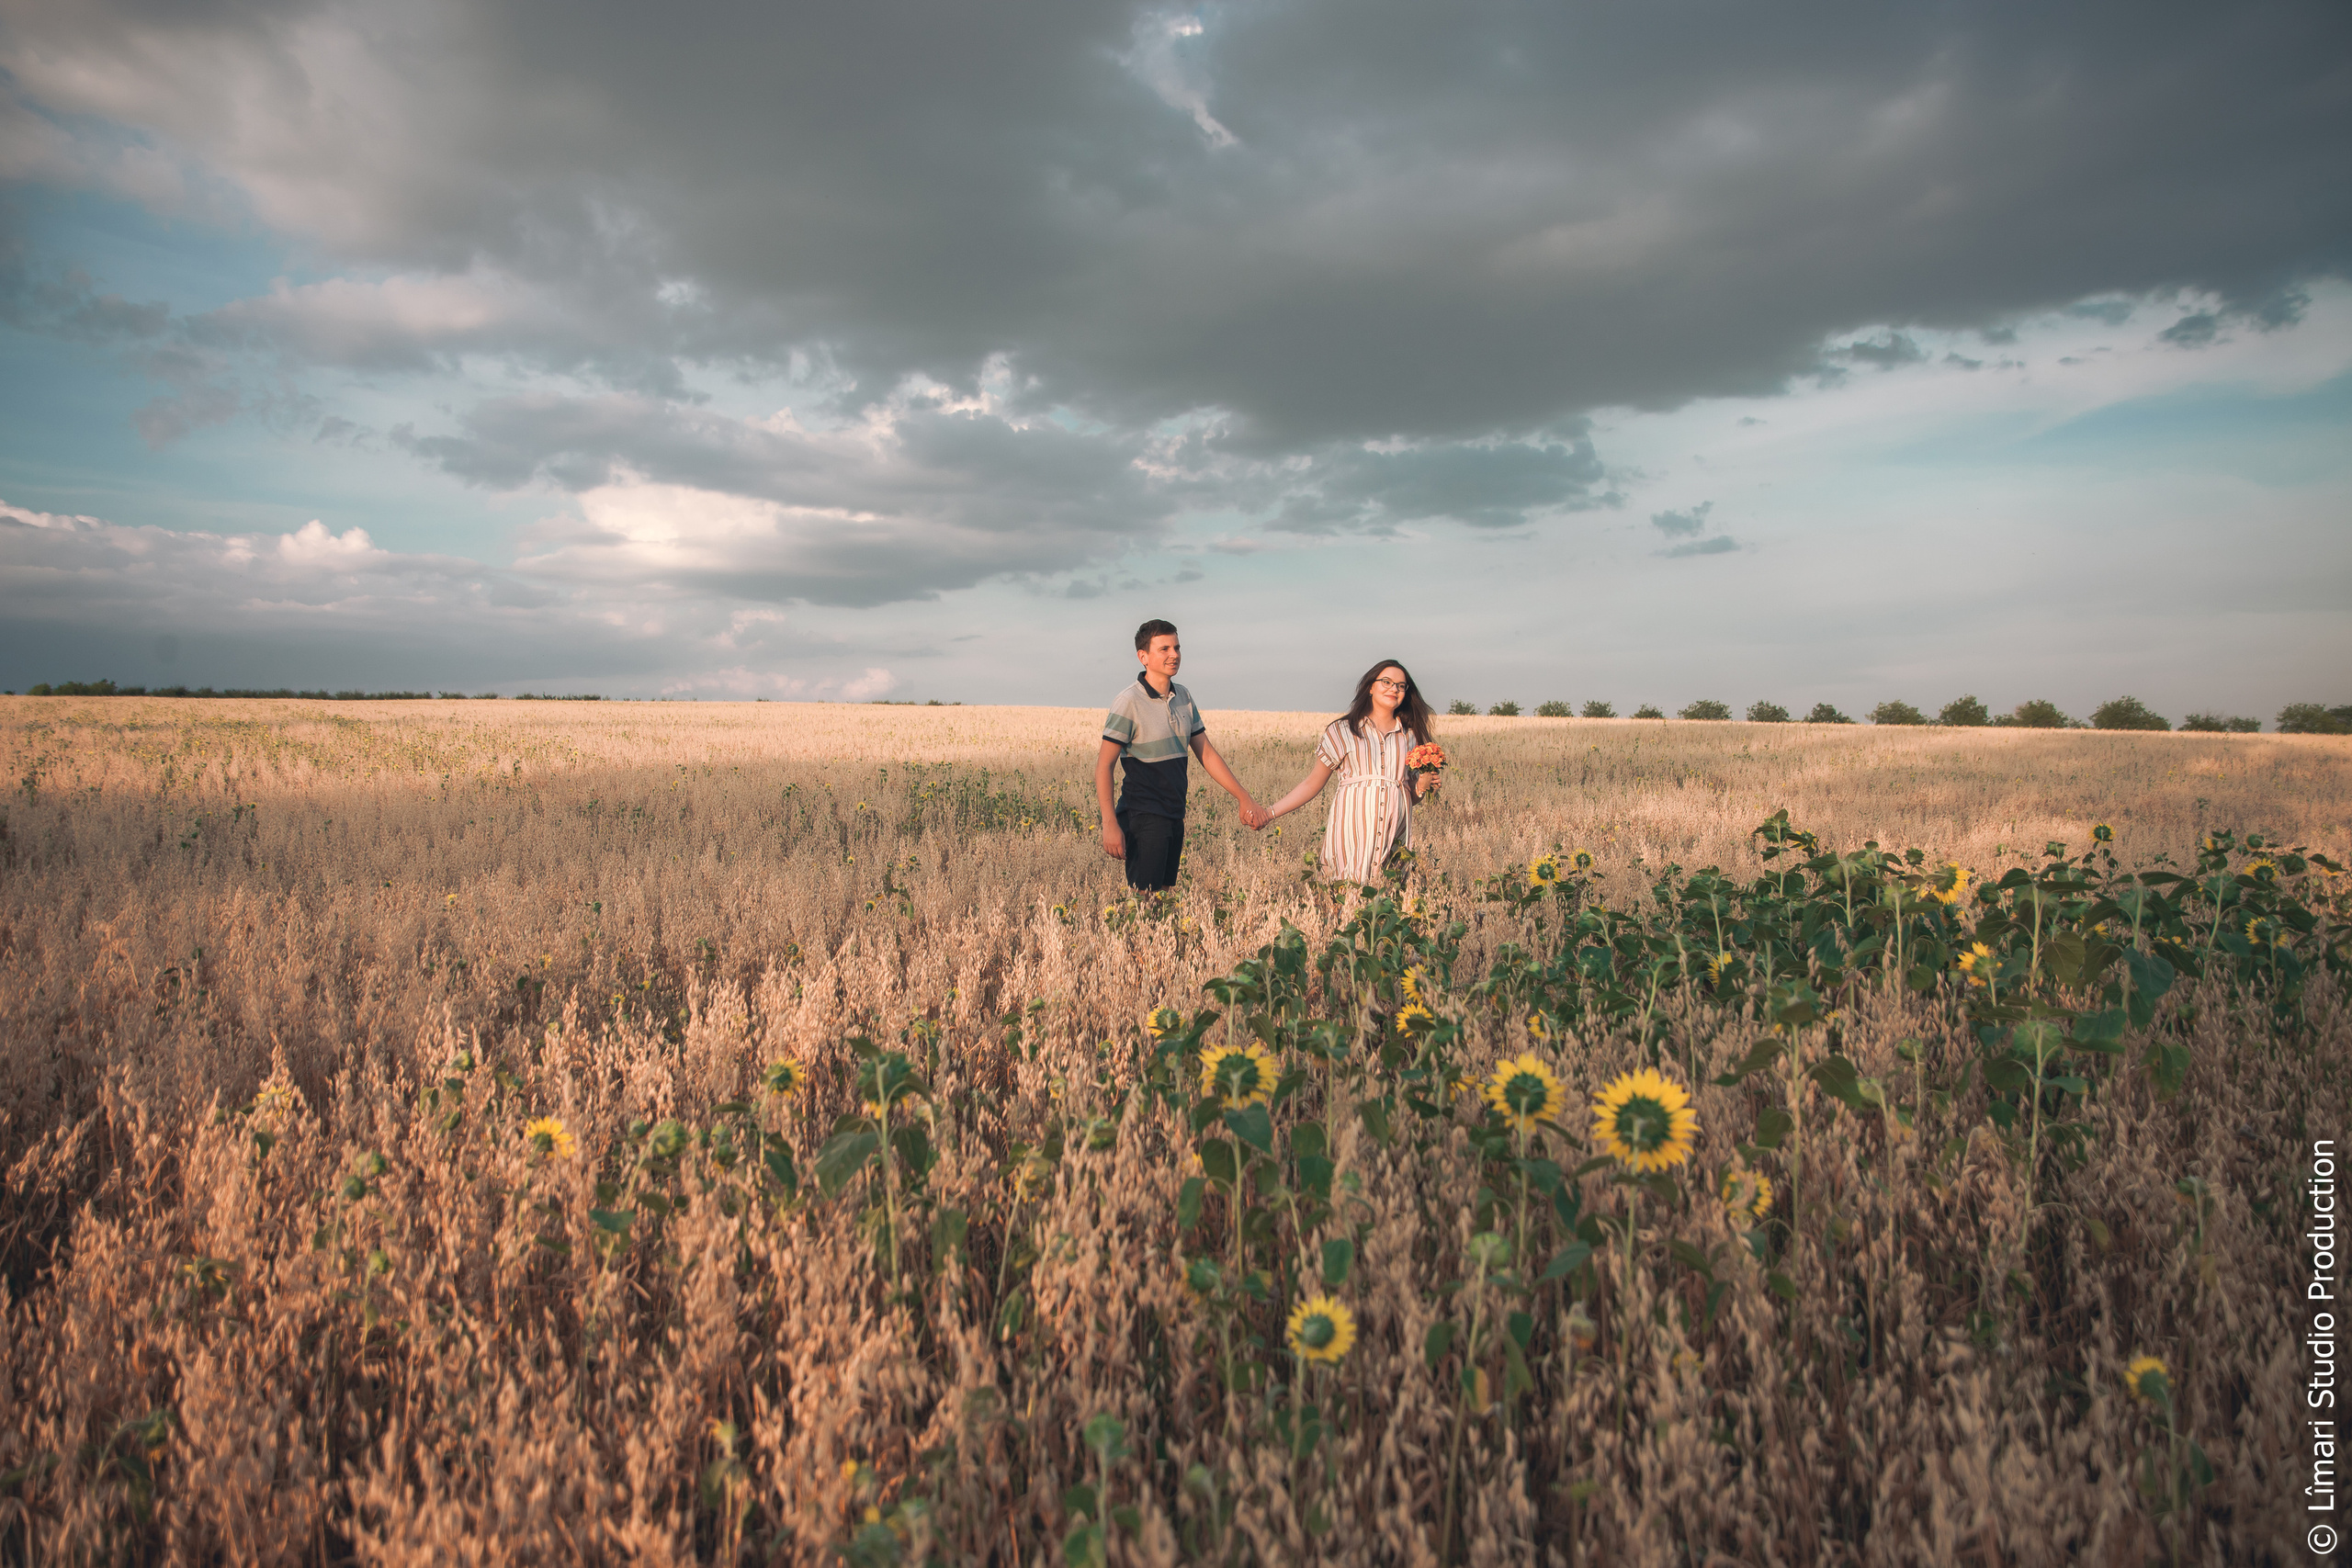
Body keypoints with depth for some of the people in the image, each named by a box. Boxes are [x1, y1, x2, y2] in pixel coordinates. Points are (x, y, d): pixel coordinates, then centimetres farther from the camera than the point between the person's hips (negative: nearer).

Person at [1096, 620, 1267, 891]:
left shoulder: (1183, 698, 10)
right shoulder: (1129, 701, -12)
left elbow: (1207, 754, 14)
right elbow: (1103, 765, -14)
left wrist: (1244, 798, 7)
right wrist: (1110, 824, -22)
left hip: (1174, 817, 7)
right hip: (1144, 818, -7)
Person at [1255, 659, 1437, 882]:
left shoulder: (1409, 736, 16)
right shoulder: (1343, 730, 6)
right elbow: (1313, 783, 7)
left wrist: (1422, 786, 0)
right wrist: (1269, 813, 0)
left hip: (1395, 833, 3)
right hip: (1352, 830, -3)